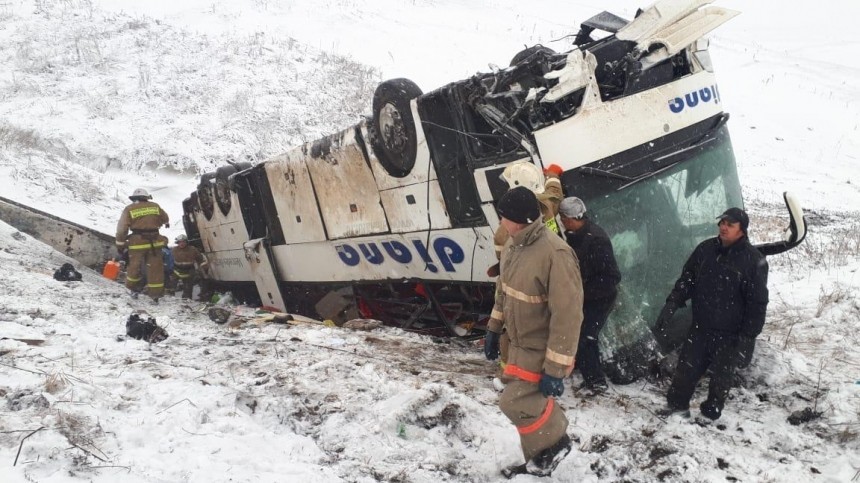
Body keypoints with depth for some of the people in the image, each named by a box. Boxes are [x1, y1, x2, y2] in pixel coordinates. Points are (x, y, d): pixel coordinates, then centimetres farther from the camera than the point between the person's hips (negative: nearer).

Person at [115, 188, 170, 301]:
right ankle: (155, 293, 9)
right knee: (155, 268, 7)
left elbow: (122, 229, -4)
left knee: (135, 266, 15)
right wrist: (167, 223, 49)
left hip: (137, 243, -2)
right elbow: (165, 219, 25)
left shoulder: (129, 209, -1)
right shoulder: (155, 206, 6)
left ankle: (133, 288, 30)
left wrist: (120, 245, 5)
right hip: (154, 242, 2)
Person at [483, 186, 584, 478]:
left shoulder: (555, 254, -29)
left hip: (542, 350, -8)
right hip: (520, 344, 8)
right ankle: (538, 463, 36)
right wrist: (494, 330, 18)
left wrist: (556, 369, -26)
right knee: (529, 403, 17)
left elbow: (567, 315, -28)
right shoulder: (513, 245, -2)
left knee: (514, 402, -8)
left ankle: (556, 443, 17)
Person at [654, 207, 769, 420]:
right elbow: (686, 280, 7)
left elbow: (757, 302, -11)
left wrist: (747, 336, -13)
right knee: (686, 368, 10)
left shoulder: (754, 260, -12)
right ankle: (677, 405, 27)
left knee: (721, 376, 9)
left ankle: (711, 414, 26)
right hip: (700, 327, 4)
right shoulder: (705, 249, 1)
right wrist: (670, 306, -3)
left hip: (729, 334, -4)